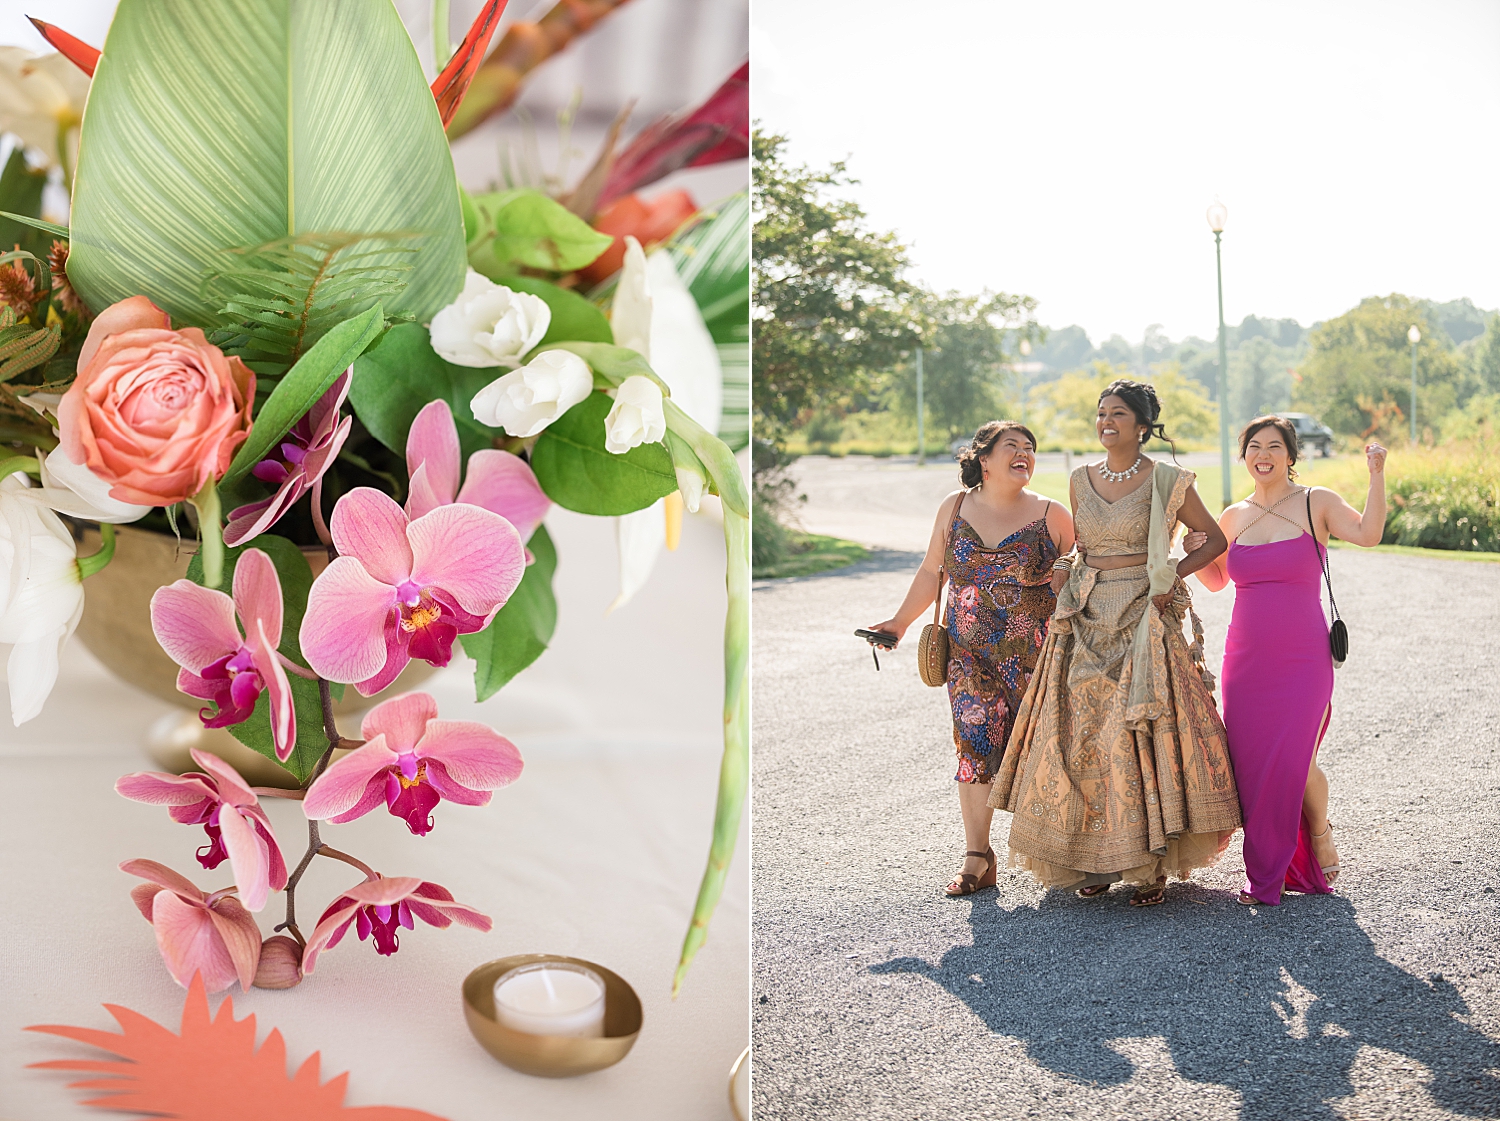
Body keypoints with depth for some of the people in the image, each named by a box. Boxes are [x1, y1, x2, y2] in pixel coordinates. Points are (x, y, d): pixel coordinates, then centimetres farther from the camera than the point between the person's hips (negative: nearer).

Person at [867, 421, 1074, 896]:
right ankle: (978, 859, 6)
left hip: (1035, 656, -2)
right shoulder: (955, 508, 5)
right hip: (970, 655, 2)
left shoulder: (1051, 516, 0)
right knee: (975, 746, -1)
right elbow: (932, 571, 15)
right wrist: (901, 621, 13)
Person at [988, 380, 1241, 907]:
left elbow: (1213, 539, 6)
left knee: (1141, 734, -9)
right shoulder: (1081, 480, 11)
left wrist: (1174, 574, -7)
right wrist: (1068, 568, 4)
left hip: (1142, 620, -4)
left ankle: (1151, 865, -1)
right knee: (1083, 734, 1)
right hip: (1086, 620, 4)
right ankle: (1095, 860, 11)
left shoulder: (1167, 481, -2)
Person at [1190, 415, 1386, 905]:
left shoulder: (1317, 503, -1)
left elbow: (1368, 533, -18)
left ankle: (1319, 832, 22)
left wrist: (1376, 475, -24)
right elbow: (1214, 579, 21)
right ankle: (1265, 876, 19)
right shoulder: (1233, 518, 10)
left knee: (1296, 762, -11)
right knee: (1251, 763, 3)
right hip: (1246, 659, 4)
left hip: (1302, 661, -4)